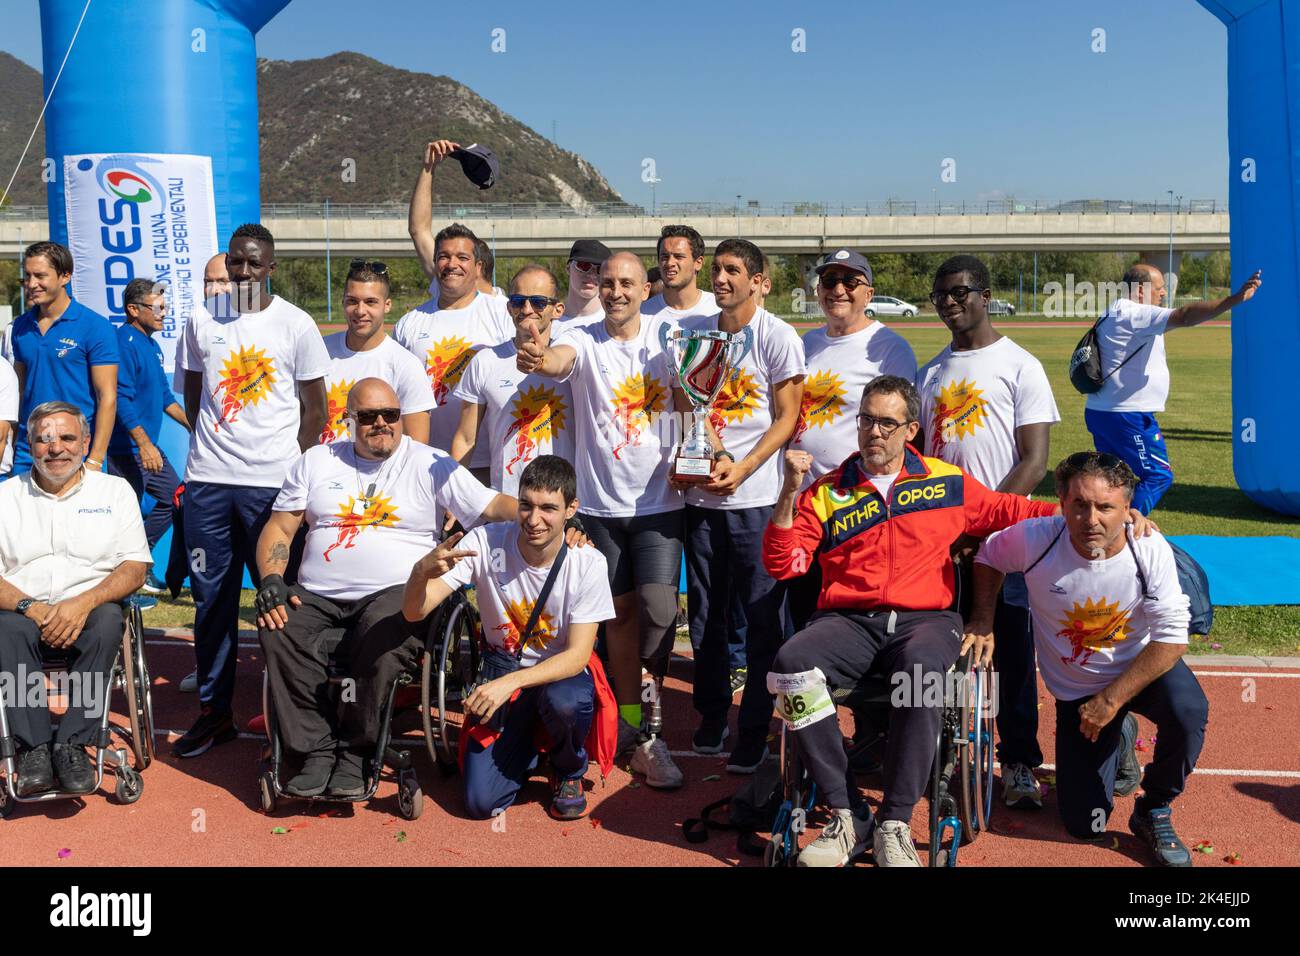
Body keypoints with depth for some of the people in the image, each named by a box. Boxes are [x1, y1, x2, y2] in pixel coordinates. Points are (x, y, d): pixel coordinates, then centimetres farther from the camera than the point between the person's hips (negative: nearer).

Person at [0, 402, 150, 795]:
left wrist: (84, 603, -16)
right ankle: (33, 747, -29)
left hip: (91, 609, 0)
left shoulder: (114, 490, 12)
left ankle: (72, 743, -28)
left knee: (108, 622, -34)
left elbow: (135, 568, 2)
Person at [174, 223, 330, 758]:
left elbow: (315, 406, 4)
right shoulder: (203, 320, 8)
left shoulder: (296, 325, 0)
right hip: (208, 479, 3)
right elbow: (193, 389, 19)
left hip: (272, 481, -3)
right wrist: (211, 442, 10)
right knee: (211, 596, 7)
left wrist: (294, 463, -3)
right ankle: (214, 710, 18)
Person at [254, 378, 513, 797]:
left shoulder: (431, 465, 6)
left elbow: (494, 507, -3)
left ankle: (354, 753, -16)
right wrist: (271, 581, -5)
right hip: (316, 593, 3)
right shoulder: (316, 461, 16)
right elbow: (279, 528, 14)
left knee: (385, 640, -35)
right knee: (278, 630, -27)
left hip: (394, 593, -3)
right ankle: (316, 750, -18)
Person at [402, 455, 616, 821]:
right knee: (481, 802, -14)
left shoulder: (588, 563, -20)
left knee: (563, 701, -38)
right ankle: (526, 746, 21)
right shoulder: (485, 542, -18)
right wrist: (422, 571, -45)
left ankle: (569, 773, -2)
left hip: (562, 671, -1)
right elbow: (414, 612, -21)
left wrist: (509, 683, -34)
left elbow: (577, 655, -19)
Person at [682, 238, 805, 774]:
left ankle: (753, 737, 10)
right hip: (701, 494, 5)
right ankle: (711, 724, 25)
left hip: (757, 498, -4)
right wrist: (715, 456, -12)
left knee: (762, 620, 0)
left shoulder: (777, 337, -4)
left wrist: (742, 468, -17)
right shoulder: (694, 333, 9)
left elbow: (787, 418, -5)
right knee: (705, 617, 12)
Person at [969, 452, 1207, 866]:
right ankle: (1118, 738, 33)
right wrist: (983, 619, -11)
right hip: (1075, 690, 1)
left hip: (1142, 666, -1)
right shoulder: (1036, 539, -23)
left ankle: (1153, 812, -6)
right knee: (1084, 825, 0)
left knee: (1188, 712, -37)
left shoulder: (1150, 549, -24)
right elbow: (988, 556, 0)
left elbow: (1171, 639, -22)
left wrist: (1112, 700, -24)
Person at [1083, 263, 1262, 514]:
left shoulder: (1111, 315, 17)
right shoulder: (1136, 314, -14)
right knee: (1158, 475, -5)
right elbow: (1185, 316, -28)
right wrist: (1235, 299, -35)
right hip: (1128, 416, -10)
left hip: (1099, 411, 10)